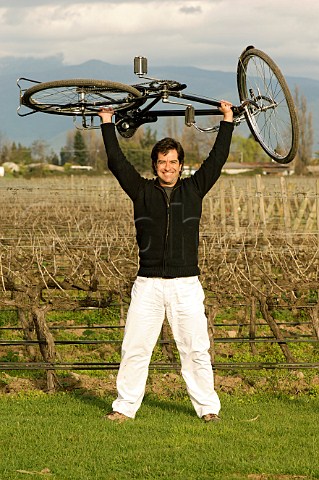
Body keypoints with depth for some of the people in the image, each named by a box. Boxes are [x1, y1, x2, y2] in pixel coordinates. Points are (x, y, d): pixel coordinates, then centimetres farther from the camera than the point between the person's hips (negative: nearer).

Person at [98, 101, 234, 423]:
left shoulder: (193, 189, 10)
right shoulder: (142, 191, 8)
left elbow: (217, 159, 9)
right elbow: (117, 162, 5)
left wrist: (227, 121, 10)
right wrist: (107, 124, 7)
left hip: (186, 284, 0)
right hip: (148, 284, 0)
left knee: (195, 349, 1)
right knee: (134, 348, 0)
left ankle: (208, 407, 9)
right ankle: (125, 406, 8)